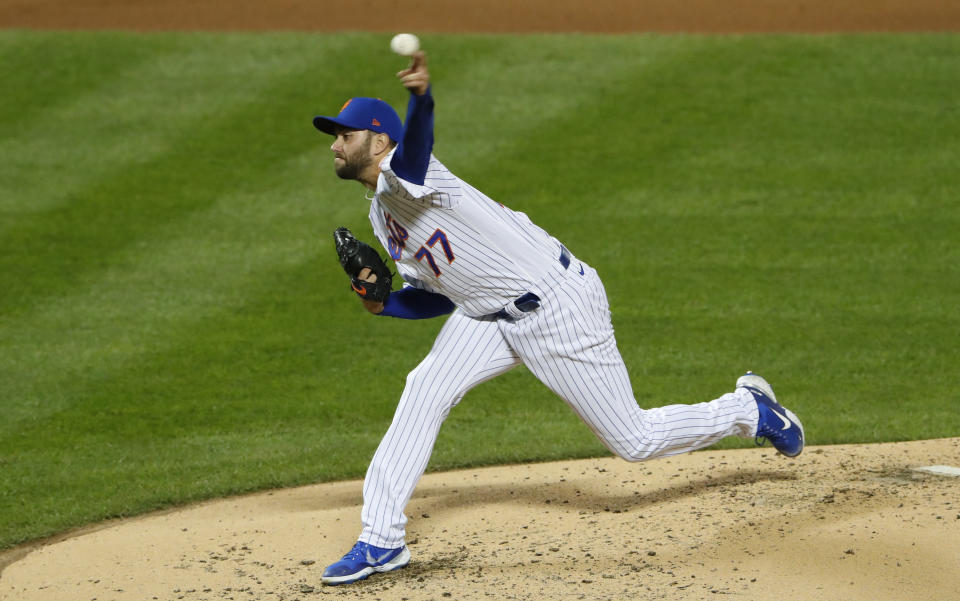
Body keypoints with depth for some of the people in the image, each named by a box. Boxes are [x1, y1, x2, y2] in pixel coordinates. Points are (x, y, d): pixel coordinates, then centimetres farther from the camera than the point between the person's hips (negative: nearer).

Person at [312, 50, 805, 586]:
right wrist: (384, 302, -4)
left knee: (635, 441, 0)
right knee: (425, 391, -9)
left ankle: (750, 410, 24)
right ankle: (382, 541, -6)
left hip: (557, 306, -9)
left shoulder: (401, 173, -19)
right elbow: (437, 295, 17)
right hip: (490, 315, 9)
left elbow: (416, 142, -45)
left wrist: (421, 97, -69)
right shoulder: (383, 216, 10)